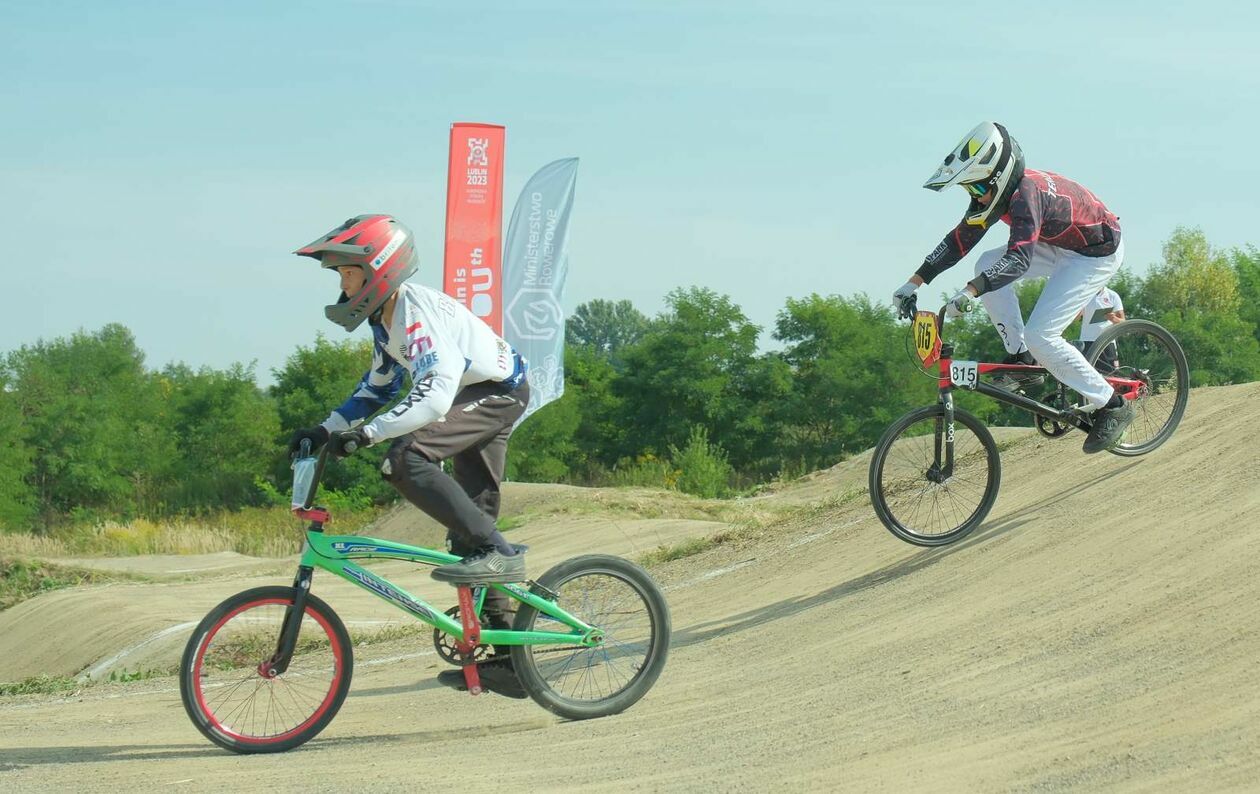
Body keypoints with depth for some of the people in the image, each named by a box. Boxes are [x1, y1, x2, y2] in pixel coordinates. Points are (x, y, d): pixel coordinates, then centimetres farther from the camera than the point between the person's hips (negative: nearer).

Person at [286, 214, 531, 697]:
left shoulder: (419, 313, -26)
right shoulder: (386, 317, 5)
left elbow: (434, 396, -37)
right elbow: (379, 385, 17)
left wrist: (366, 434, -39)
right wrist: (327, 429, 7)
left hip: (498, 390, -10)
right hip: (478, 396, 10)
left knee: (407, 457, -29)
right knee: (469, 525, 9)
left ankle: (495, 551, -24)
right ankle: (506, 657, 14)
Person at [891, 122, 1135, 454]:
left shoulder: (1027, 192, -32)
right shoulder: (994, 191, -5)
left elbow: (1019, 258, -43)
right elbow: (958, 241, 0)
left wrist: (969, 293, -52)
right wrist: (912, 283, -4)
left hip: (1098, 253, -9)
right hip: (1064, 245, 9)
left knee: (1040, 336, -17)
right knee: (987, 264, -2)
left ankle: (1112, 406, -6)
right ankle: (1021, 359, 3)